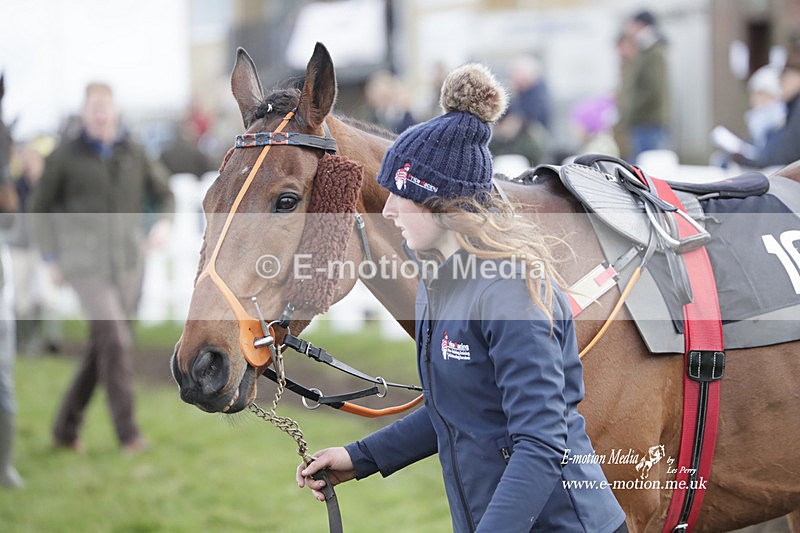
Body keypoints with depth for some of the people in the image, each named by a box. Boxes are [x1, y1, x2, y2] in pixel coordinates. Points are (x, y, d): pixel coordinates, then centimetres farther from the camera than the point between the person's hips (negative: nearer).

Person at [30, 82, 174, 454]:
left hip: (127, 266, 4)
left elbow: (164, 196, 16)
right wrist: (51, 260, -1)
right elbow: (41, 208, 7)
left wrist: (164, 224, -6)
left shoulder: (133, 154, 5)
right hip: (86, 267, -4)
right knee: (115, 341, -19)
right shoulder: (65, 156, -5)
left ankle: (66, 427, 25)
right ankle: (128, 432, -10)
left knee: (101, 350, 9)